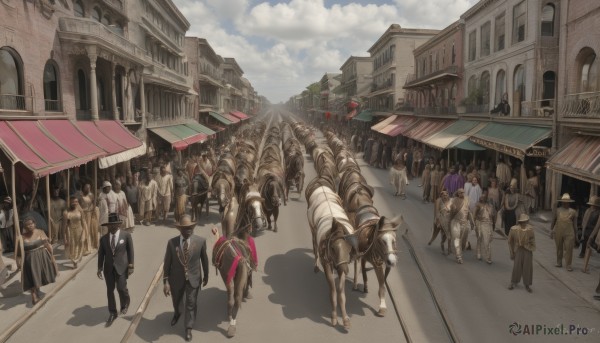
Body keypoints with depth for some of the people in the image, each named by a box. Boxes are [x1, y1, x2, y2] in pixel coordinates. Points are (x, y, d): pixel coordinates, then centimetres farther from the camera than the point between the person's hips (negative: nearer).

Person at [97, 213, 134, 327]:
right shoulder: (103, 238, 2)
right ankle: (112, 313, 24)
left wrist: (131, 266, -6)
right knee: (110, 290, 9)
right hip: (108, 268, 3)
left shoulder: (126, 235, -6)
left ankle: (125, 304, 25)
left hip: (121, 267, -3)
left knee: (121, 288, -8)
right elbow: (101, 254, 7)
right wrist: (100, 268, 2)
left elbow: (130, 251, -4)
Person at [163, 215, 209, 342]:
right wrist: (166, 281, -10)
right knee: (176, 301, 25)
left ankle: (188, 328, 33)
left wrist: (206, 275, 8)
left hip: (193, 278, -1)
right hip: (176, 278, 1)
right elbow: (167, 263, -9)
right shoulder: (172, 242, -17)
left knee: (191, 304, 10)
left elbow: (204, 259, -2)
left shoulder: (200, 241, -16)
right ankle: (177, 313, 60)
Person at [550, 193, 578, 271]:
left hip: (569, 233, -1)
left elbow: (575, 224, 7)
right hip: (558, 233, 1)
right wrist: (551, 230, 15)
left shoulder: (573, 212, 2)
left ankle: (568, 265, 3)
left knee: (568, 249, -4)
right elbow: (553, 221, 13)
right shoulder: (557, 210, 3)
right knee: (559, 248, 12)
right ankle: (559, 262, 25)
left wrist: (575, 234, 8)